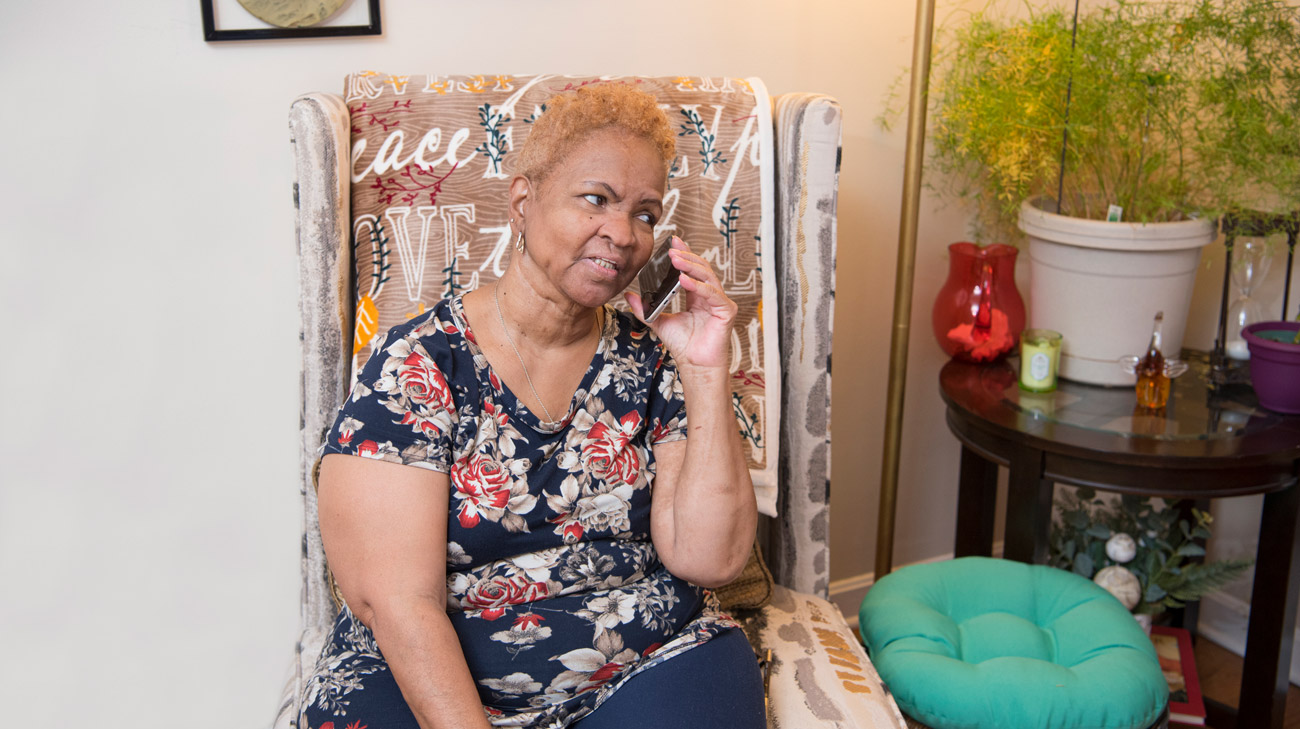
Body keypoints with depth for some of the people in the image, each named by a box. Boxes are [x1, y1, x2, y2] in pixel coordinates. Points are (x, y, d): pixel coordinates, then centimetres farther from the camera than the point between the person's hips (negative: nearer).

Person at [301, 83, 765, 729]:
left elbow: (707, 560, -4)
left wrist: (706, 373, -9)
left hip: (649, 664, 3)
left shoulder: (649, 361, 5)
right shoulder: (414, 368, -7)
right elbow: (399, 602, -12)